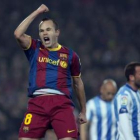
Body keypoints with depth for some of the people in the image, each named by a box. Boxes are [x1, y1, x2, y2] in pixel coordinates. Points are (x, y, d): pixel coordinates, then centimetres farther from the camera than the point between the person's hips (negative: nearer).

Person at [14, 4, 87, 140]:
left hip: (61, 103, -1)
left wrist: (83, 111, 26)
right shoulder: (34, 49, 13)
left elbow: (78, 83, 23)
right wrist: (37, 12, -2)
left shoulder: (70, 55, 13)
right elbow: (18, 34, -6)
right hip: (37, 103, 1)